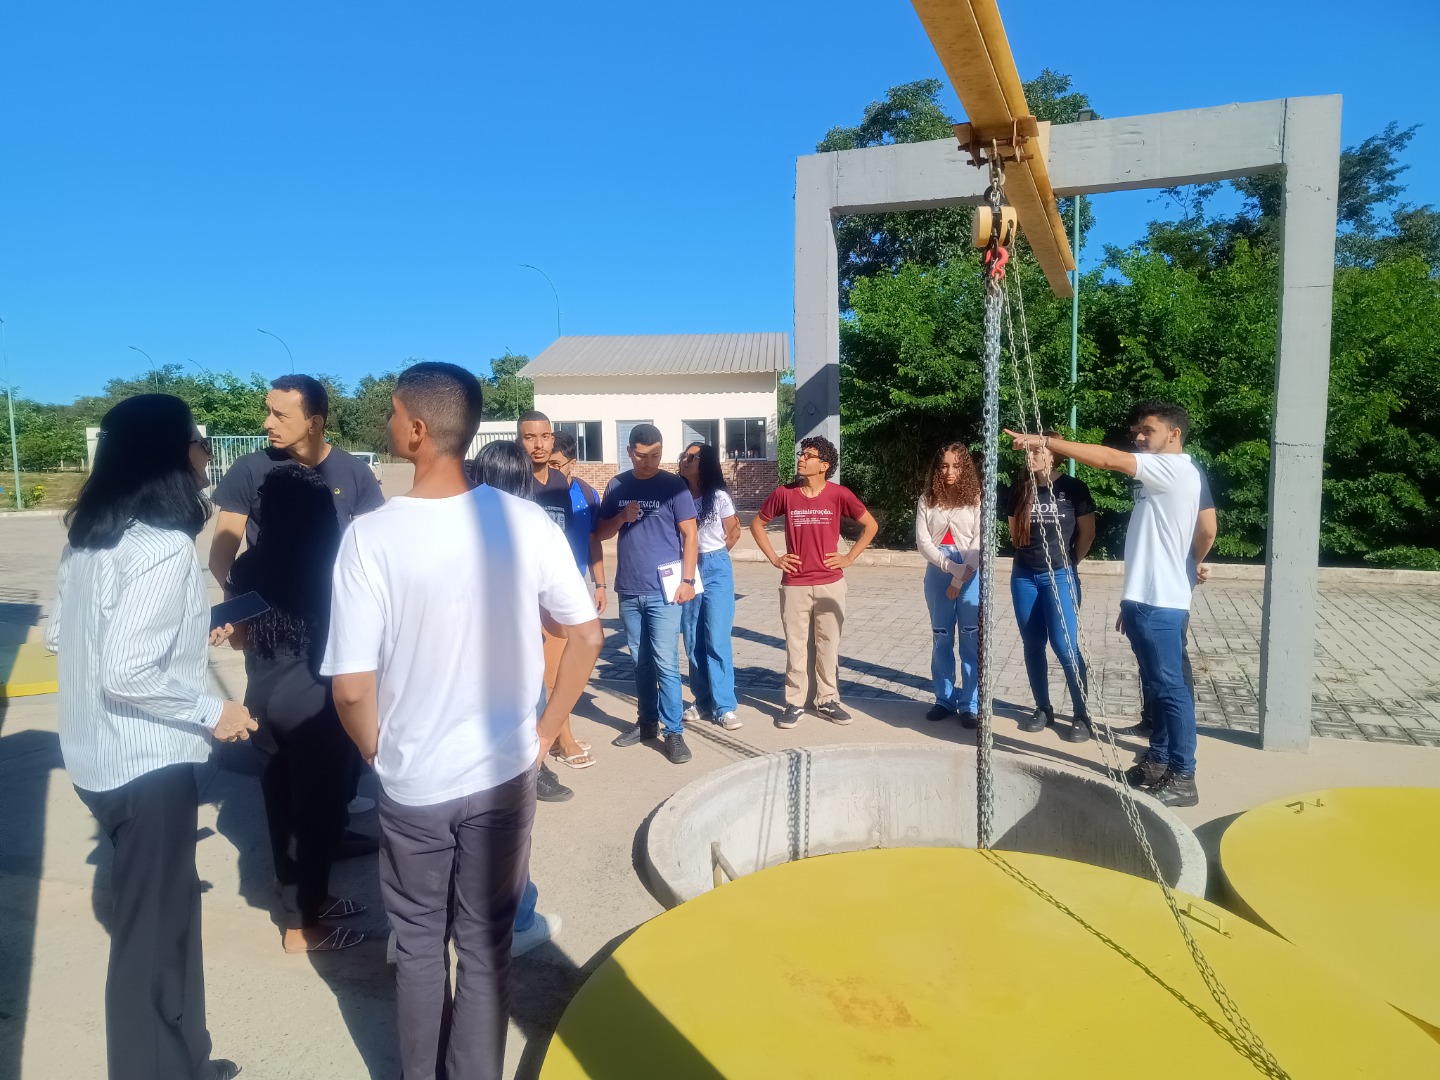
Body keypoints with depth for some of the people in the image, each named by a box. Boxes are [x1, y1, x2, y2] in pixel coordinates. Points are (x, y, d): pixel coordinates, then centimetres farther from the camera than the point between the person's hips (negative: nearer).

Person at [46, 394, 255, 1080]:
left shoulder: (92, 536, 7)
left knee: (165, 912, 22)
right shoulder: (164, 547, -22)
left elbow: (60, 635, 16)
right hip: (146, 764, -9)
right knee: (153, 929, 7)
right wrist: (212, 710, -15)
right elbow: (126, 674, -28)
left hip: (100, 756, 9)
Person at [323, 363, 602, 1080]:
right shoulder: (525, 522, -11)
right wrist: (545, 733, 6)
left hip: (412, 784, -1)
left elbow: (352, 687, -16)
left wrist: (378, 754, 3)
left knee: (418, 947, 22)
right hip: (504, 776, 1)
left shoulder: (371, 536, -18)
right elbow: (586, 636, -5)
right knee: (486, 946, 18)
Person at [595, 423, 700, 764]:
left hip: (663, 590, -4)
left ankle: (674, 731, 3)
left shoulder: (674, 486, -3)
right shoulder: (616, 487, 7)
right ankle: (647, 722, 27)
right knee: (640, 661, 14)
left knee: (666, 663, -5)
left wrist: (688, 579, -10)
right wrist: (622, 517, -10)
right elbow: (600, 533, 10)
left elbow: (689, 534, -3)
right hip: (628, 590, 4)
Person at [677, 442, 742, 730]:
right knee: (693, 642, 8)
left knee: (717, 641, -5)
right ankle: (703, 700, 20)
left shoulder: (720, 497, -5)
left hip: (716, 570, -3)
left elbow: (733, 534, 5)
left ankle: (724, 706, 2)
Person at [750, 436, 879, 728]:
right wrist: (774, 558, 3)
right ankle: (794, 703, 17)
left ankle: (828, 700, 23)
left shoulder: (839, 495, -5)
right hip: (794, 585, 0)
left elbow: (871, 525, 6)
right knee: (795, 645, 6)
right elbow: (757, 523, 11)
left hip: (830, 583, 0)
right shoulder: (784, 494, -3)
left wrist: (849, 557, -1)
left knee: (829, 644, 9)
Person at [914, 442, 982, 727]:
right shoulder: (927, 500, 6)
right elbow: (923, 542, -1)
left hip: (970, 574, -2)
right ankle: (945, 700, 18)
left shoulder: (976, 499, 0)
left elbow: (979, 541, -7)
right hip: (938, 572, 3)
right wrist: (952, 568, -11)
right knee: (941, 637, 8)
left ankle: (970, 705, 6)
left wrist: (960, 579, -11)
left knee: (971, 639, -1)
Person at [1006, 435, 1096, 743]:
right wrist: (1031, 552, 11)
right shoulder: (1020, 489, 4)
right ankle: (1043, 709, 21)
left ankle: (1081, 715, 6)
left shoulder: (1073, 488, -6)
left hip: (1059, 576, -4)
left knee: (1065, 646, -7)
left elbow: (1087, 534, 2)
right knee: (1033, 645, 9)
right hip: (1024, 575, 4)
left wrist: (1069, 562, 9)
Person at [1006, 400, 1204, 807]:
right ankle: (1158, 762, 27)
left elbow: (1108, 458, -24)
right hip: (1145, 599, 10)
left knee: (1169, 687, -4)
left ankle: (1183, 778, 3)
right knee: (1156, 687, 16)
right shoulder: (1159, 476, 18)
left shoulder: (1176, 469, -12)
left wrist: (1045, 441, -24)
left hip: (1160, 602, -10)